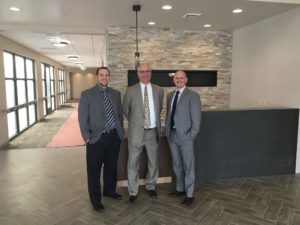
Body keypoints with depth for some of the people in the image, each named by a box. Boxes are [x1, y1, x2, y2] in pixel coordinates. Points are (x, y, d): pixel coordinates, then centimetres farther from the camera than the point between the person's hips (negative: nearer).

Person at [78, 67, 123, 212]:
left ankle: (110, 190, 42)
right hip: (97, 138, -4)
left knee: (111, 166, 19)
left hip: (114, 136, 4)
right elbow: (82, 118, -7)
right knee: (94, 170, 7)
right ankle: (96, 200, 25)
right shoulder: (87, 94, -5)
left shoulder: (116, 94, 7)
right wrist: (87, 137, -11)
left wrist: (120, 131, 7)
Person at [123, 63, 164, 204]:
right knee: (133, 163, 6)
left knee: (153, 162, 15)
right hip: (136, 132, -2)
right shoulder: (131, 91, -4)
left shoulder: (159, 90, 3)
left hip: (153, 132, 2)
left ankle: (151, 187, 37)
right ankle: (133, 192, 22)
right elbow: (125, 110, 7)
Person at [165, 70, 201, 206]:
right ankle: (180, 189, 34)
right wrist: (167, 130, 8)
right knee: (176, 165, 17)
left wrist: (191, 136, -13)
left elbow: (196, 119, -10)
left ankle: (189, 194, 18)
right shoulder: (170, 95, 12)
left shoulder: (193, 95, -7)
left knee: (188, 166, 5)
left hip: (185, 135, -6)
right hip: (172, 135, 6)